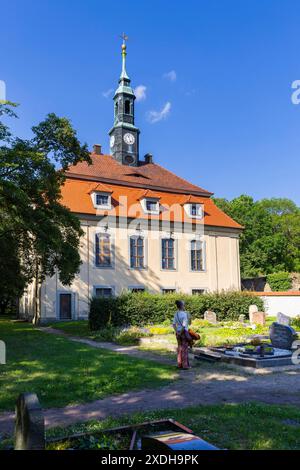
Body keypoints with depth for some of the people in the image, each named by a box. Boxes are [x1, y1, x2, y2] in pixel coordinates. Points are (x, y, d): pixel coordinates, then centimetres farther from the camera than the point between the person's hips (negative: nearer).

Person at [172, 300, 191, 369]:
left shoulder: (176, 314, 5)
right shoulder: (184, 314, -16)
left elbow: (174, 324, 1)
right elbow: (184, 325, -23)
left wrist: (177, 332, -3)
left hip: (178, 333, 6)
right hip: (184, 332, -6)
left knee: (180, 348, 14)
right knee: (185, 349, 3)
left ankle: (179, 364, 20)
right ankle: (185, 365, 9)